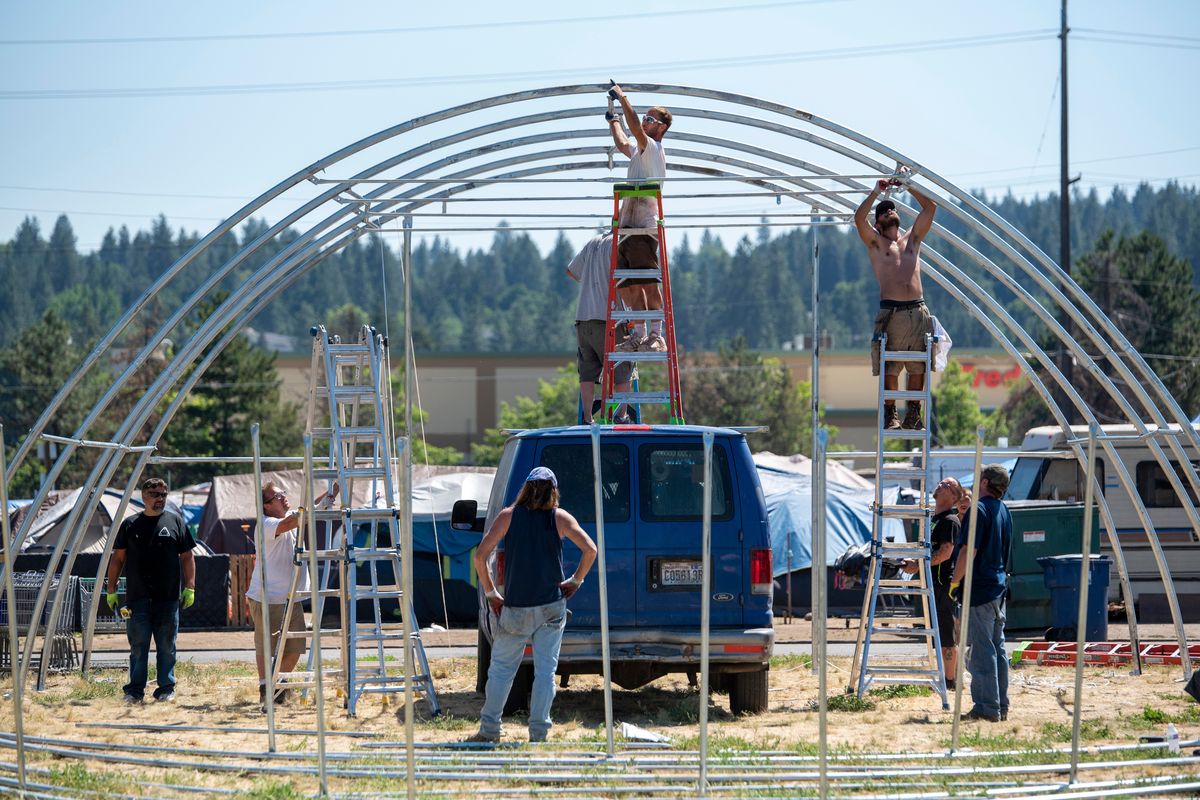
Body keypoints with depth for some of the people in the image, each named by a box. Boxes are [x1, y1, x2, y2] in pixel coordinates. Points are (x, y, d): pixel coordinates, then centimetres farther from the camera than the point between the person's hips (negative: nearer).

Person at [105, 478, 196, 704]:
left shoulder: (175, 521, 9)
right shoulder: (130, 524, 9)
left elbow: (187, 557, 9)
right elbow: (117, 558, 12)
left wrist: (190, 588, 1)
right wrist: (111, 590, 6)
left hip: (168, 598, 0)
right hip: (137, 598, 0)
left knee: (166, 647, 2)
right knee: (138, 646, 0)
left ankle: (166, 689, 9)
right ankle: (135, 690, 3)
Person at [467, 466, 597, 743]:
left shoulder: (508, 516, -2)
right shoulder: (559, 518, -1)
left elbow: (480, 556, -8)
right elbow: (590, 549, -9)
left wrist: (491, 592, 1)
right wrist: (576, 581, 3)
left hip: (515, 607, 0)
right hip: (551, 607, 0)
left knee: (501, 668, 10)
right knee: (545, 670, 4)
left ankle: (489, 729, 9)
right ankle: (538, 733, 0)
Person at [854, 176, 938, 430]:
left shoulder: (912, 238, 20)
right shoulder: (875, 242, 12)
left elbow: (930, 207, 13)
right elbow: (859, 218, -6)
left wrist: (907, 185, 11)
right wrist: (877, 191, -1)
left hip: (918, 311, 3)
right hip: (890, 312, -3)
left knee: (918, 366, 2)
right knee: (889, 368, -4)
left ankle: (914, 412, 11)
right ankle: (890, 413, 4)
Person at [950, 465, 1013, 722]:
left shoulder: (979, 509, -14)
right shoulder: (1004, 511, 14)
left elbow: (969, 551, -19)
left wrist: (955, 582, -13)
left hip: (979, 589, -9)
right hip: (999, 588, 9)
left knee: (980, 650, -6)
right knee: (997, 648, 12)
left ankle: (987, 708, -7)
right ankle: (1001, 706, 15)